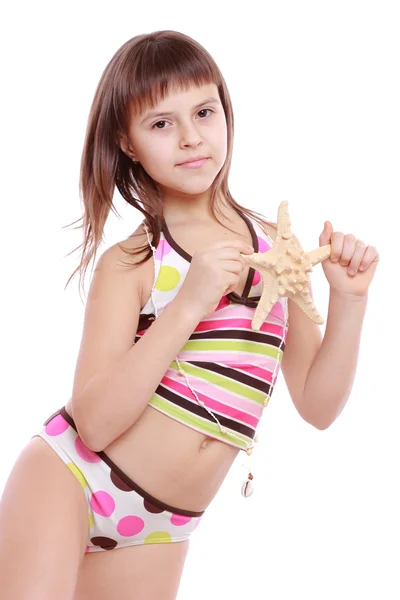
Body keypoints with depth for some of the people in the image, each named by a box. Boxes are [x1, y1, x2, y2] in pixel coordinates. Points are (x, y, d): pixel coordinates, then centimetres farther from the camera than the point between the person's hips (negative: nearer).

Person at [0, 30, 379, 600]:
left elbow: (317, 406, 5)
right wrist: (189, 305, -25)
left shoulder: (275, 243, 3)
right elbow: (93, 423, -18)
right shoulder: (129, 264, -7)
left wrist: (349, 300, -10)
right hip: (68, 484, -4)